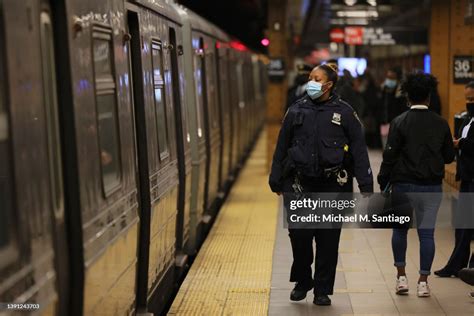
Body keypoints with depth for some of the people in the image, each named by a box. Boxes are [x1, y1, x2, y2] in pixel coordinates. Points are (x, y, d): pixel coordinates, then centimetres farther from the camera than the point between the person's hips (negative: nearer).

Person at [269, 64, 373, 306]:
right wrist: (276, 181, 14)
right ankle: (302, 282, 20)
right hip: (300, 184, 1)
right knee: (299, 234, -4)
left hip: (331, 186, -1)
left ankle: (322, 290, 16)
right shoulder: (297, 110, 6)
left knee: (328, 240, 3)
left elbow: (359, 151, 4)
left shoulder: (344, 112, 2)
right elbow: (281, 147, 13)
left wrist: (366, 186, -1)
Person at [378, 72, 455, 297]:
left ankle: (401, 276, 13)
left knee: (400, 229, 14)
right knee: (427, 232, 5)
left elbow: (390, 156, -8)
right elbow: (449, 156, 6)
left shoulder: (399, 122, -7)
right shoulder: (441, 124, 0)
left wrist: (383, 184, -1)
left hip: (403, 185, -1)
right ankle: (423, 281, 7)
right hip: (431, 186, 1)